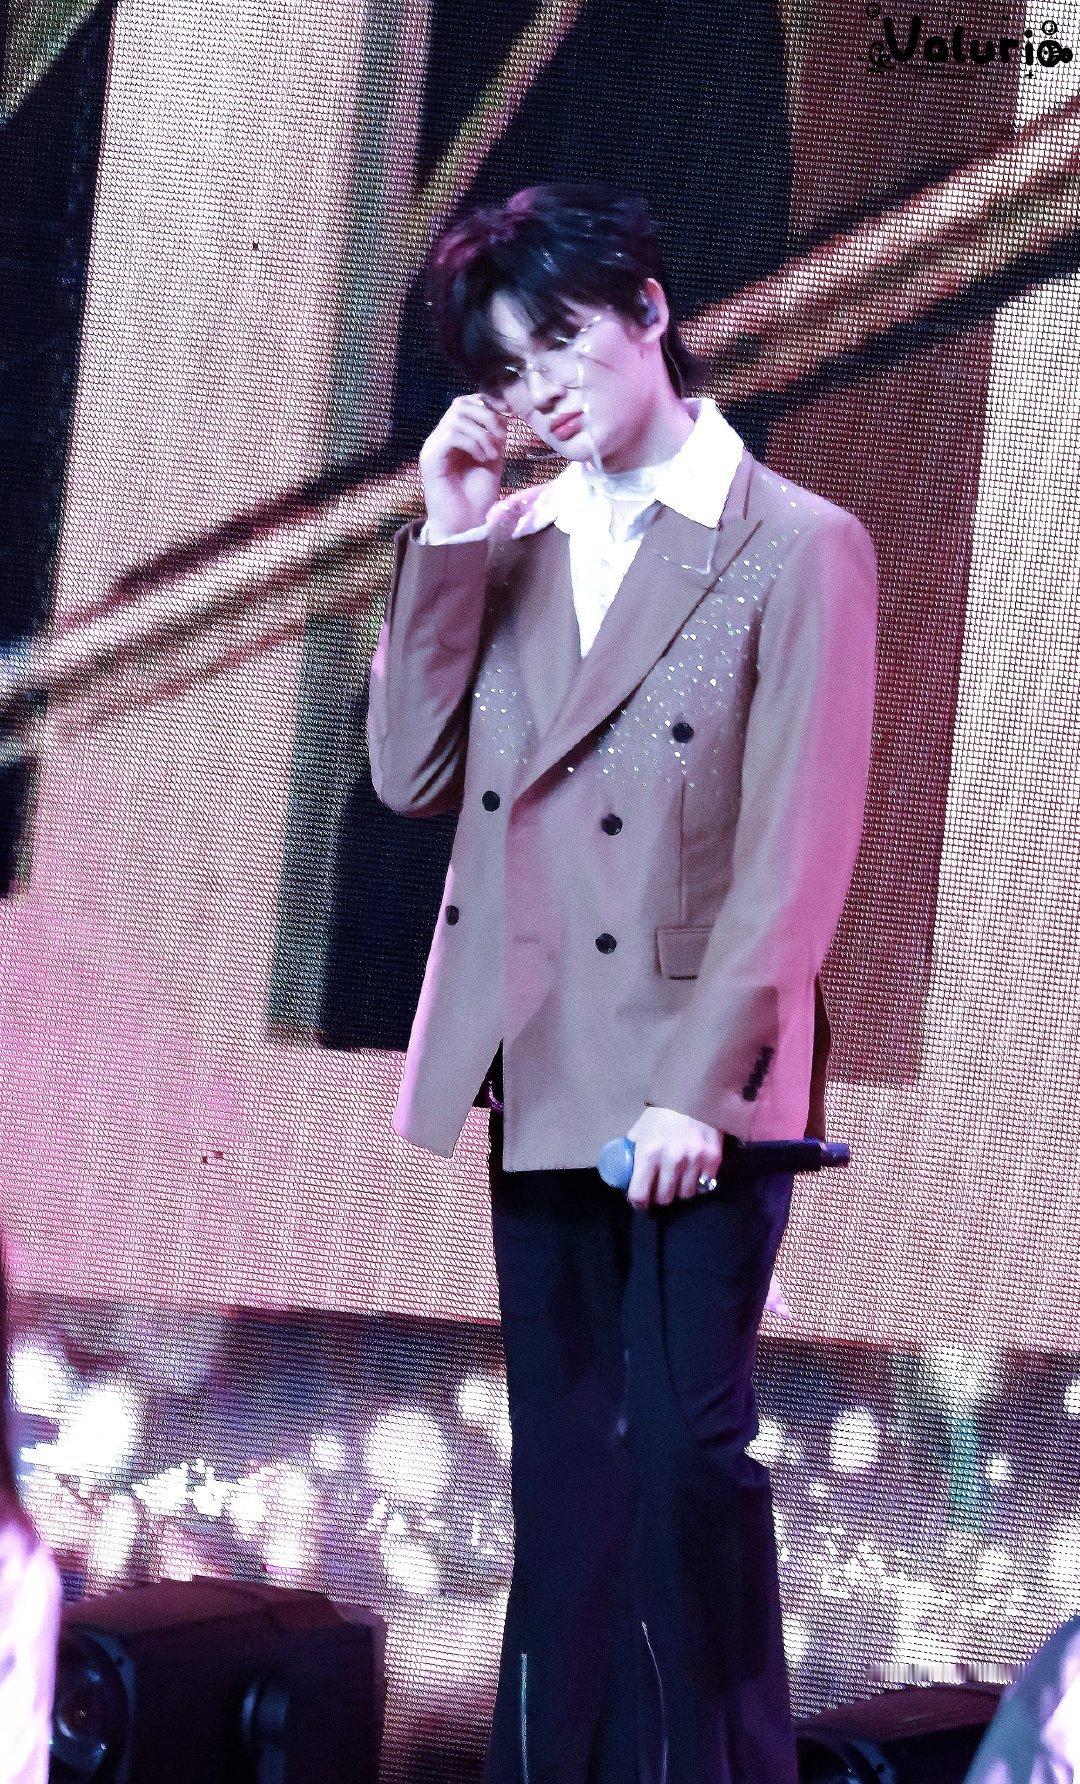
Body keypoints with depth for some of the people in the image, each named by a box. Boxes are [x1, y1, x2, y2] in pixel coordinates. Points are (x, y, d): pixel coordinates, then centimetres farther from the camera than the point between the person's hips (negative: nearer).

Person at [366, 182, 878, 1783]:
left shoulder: (797, 550, -5)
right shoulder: (516, 542, 12)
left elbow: (795, 855, -10)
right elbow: (413, 776, 4)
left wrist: (700, 1084, -16)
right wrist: (447, 543, -3)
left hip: (692, 1088, -6)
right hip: (540, 1074, 6)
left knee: (686, 1454, -9)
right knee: (563, 1470, 10)